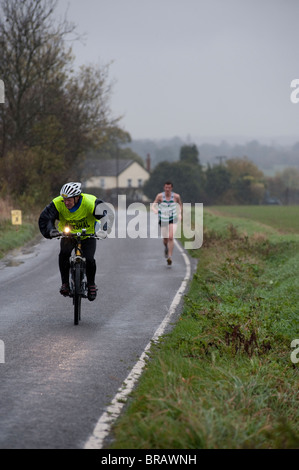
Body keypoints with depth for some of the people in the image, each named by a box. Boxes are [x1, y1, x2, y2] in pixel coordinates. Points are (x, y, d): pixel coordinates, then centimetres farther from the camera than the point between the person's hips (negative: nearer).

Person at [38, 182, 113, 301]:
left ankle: (91, 285, 7)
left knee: (89, 260, -19)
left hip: (88, 235, -1)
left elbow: (107, 214, -33)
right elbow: (44, 218, -24)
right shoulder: (58, 204, -24)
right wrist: (50, 231, -43)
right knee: (64, 254, -26)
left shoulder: (90, 202, -30)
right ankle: (65, 284, -12)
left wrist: (104, 230, -51)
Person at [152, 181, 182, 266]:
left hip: (173, 220, -1)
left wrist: (180, 213, 2)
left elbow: (180, 204, 13)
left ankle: (170, 257, -15)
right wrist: (155, 210, -38)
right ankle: (166, 247, 47)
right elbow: (153, 205, -16)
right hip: (163, 220, 1)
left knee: (171, 238, -19)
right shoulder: (160, 196, -12)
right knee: (165, 240, 11)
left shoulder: (176, 196, -8)